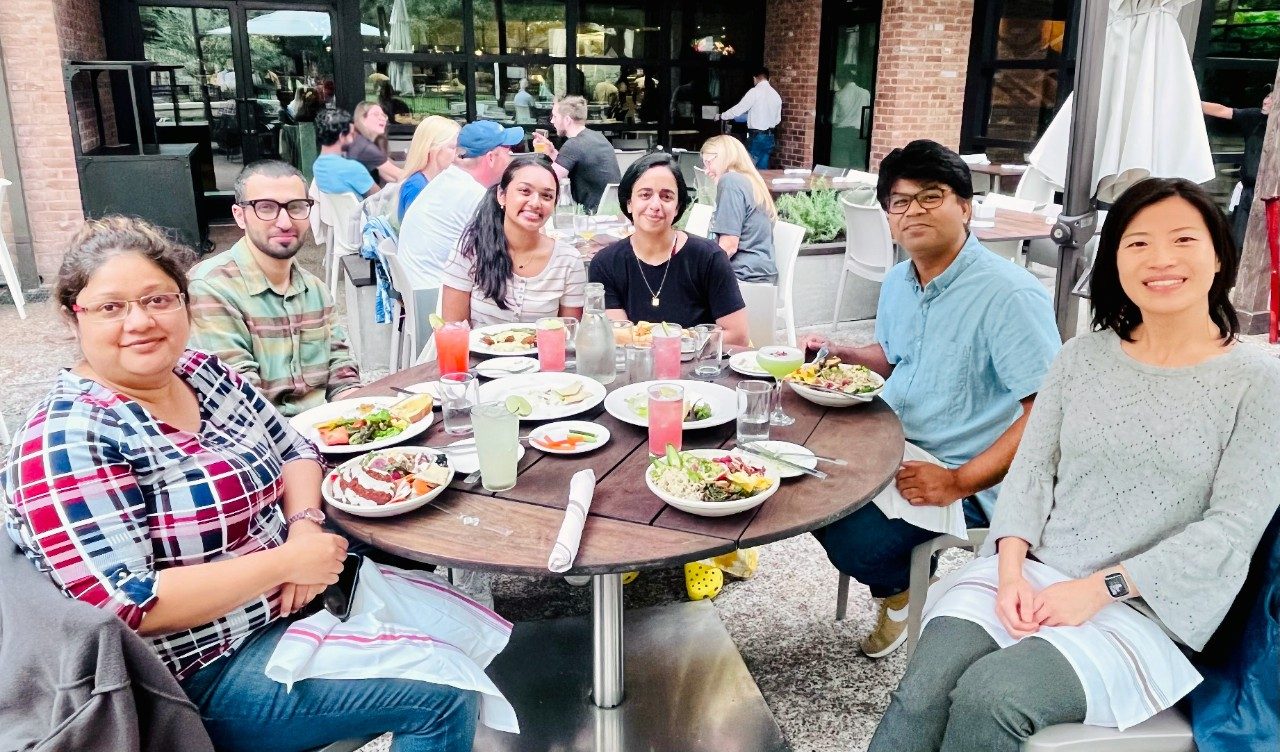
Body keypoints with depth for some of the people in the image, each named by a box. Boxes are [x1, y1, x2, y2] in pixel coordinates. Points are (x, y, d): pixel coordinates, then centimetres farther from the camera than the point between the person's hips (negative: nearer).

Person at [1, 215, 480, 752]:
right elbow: (126, 604, -26)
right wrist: (285, 561, -24)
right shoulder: (68, 439, -21)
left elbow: (294, 448, 10)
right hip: (211, 667, -8)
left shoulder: (202, 372, 1)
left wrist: (305, 524, -11)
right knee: (445, 696, -12)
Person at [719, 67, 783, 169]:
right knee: (763, 170, 10)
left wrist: (721, 116, 4)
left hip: (756, 137, -7)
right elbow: (777, 119, 15)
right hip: (769, 137, 7)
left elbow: (739, 108, -10)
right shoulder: (776, 94, 9)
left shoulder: (755, 92, -11)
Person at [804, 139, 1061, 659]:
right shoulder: (897, 283, 7)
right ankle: (899, 582, 18)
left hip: (967, 479, -8)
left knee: (856, 542, -25)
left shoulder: (1009, 295, -20)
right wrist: (839, 354, 7)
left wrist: (959, 482, -24)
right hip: (895, 448, 9)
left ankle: (904, 588, 13)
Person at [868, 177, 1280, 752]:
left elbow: (1232, 529, -8)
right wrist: (1011, 570, -10)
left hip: (1150, 612, -3)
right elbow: (1032, 468, 6)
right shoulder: (1083, 356, 9)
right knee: (925, 689, -24)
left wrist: (1099, 589, -16)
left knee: (990, 697, -28)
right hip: (1031, 575, 3)